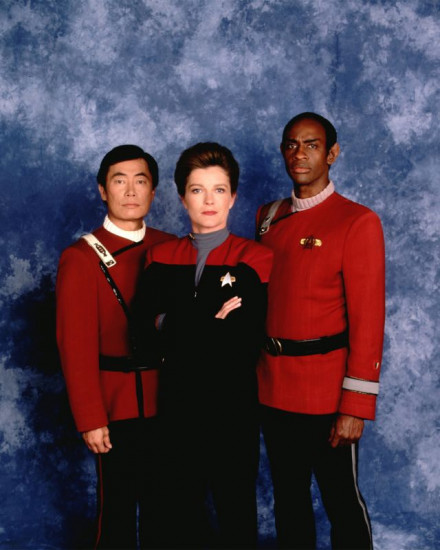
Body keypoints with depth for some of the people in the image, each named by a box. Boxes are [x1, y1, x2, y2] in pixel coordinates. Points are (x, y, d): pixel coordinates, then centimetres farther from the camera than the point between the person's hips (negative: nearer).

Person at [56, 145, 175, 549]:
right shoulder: (82, 258, -10)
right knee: (118, 504, 9)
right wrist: (90, 419, -13)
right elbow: (75, 345, -12)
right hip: (118, 405, -4)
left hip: (168, 400, 4)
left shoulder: (169, 249, 4)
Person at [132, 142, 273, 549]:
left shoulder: (253, 260, -7)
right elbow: (145, 325, -9)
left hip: (233, 407, -3)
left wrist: (178, 325, -12)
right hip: (177, 404, 3)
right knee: (181, 508, 15)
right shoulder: (162, 258, 5)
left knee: (236, 510, 12)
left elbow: (246, 341, -17)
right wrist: (212, 323, -16)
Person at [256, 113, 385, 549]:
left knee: (341, 500, 8)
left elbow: (368, 318, -12)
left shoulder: (358, 222, -9)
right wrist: (253, 373, 6)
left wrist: (355, 407, -14)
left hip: (327, 392, -5)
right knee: (287, 497, 18)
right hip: (272, 388, 5)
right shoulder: (268, 218, 8)